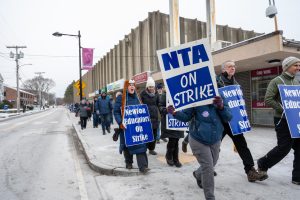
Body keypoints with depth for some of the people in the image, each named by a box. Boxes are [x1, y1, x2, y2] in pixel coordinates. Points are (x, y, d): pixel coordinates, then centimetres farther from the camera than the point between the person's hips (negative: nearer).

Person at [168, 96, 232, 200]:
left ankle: (198, 175, 58)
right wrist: (174, 113, -27)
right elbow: (185, 116, -7)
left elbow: (228, 118, -8)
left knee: (211, 164, 24)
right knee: (207, 167, -6)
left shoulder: (219, 100, -6)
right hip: (198, 140, -5)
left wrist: (221, 107, -26)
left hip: (215, 141, 6)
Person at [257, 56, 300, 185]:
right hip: (283, 120, -7)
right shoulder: (277, 81, -8)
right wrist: (285, 110, -20)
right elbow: (268, 100, -17)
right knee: (284, 147, -3)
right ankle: (262, 164, 19)